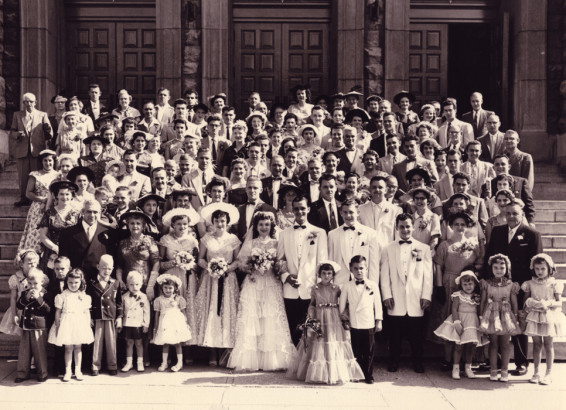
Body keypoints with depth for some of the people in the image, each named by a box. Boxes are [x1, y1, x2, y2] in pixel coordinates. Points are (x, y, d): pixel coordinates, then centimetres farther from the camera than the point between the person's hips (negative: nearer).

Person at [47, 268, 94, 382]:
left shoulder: (84, 296, 2)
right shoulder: (62, 296, -4)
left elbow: (87, 313, 7)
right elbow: (58, 312, 0)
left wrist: (88, 326, 4)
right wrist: (57, 326, -3)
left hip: (80, 324, 2)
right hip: (66, 324, -2)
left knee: (77, 347, 10)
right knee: (68, 348, 3)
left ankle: (77, 370, 21)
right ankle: (68, 371, 13)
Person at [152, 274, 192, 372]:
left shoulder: (178, 299, 0)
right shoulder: (159, 300, 2)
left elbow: (183, 312, 5)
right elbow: (157, 314, 6)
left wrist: (185, 323, 3)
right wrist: (156, 327, 7)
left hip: (177, 323, -1)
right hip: (164, 324, 1)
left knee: (177, 343, 2)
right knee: (165, 344, 5)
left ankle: (179, 363, 9)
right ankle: (164, 363, 14)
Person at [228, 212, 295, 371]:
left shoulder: (277, 243, 10)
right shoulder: (249, 243, 12)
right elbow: (241, 262, 8)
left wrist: (278, 266, -12)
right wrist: (250, 267, -10)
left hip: (272, 285, 0)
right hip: (253, 284, 0)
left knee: (272, 322, -4)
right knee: (251, 320, -5)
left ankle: (272, 361, -1)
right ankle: (250, 360, -2)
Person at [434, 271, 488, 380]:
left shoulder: (477, 297, 7)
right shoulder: (458, 295, -3)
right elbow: (454, 310, -7)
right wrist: (457, 322, -16)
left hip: (473, 323, 3)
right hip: (460, 319, -3)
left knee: (471, 346, 4)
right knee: (459, 345, -4)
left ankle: (468, 368, 19)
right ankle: (455, 368, 5)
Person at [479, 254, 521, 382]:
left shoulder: (511, 285, 2)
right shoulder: (486, 284, 2)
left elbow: (514, 304, 6)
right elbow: (483, 302, 5)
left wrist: (515, 318, 2)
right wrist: (481, 317, 2)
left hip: (506, 316, 0)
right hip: (491, 315, 0)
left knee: (504, 344, 3)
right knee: (493, 343, 5)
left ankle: (504, 371, 12)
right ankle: (493, 371, 12)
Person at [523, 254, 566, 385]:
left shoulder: (553, 284, -3)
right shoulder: (530, 284, 2)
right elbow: (525, 302, 6)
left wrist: (548, 303, -20)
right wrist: (530, 303, -15)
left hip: (549, 316, -2)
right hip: (534, 316, 2)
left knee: (548, 344, 3)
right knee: (536, 344, 6)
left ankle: (549, 373, 12)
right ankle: (536, 372, 14)